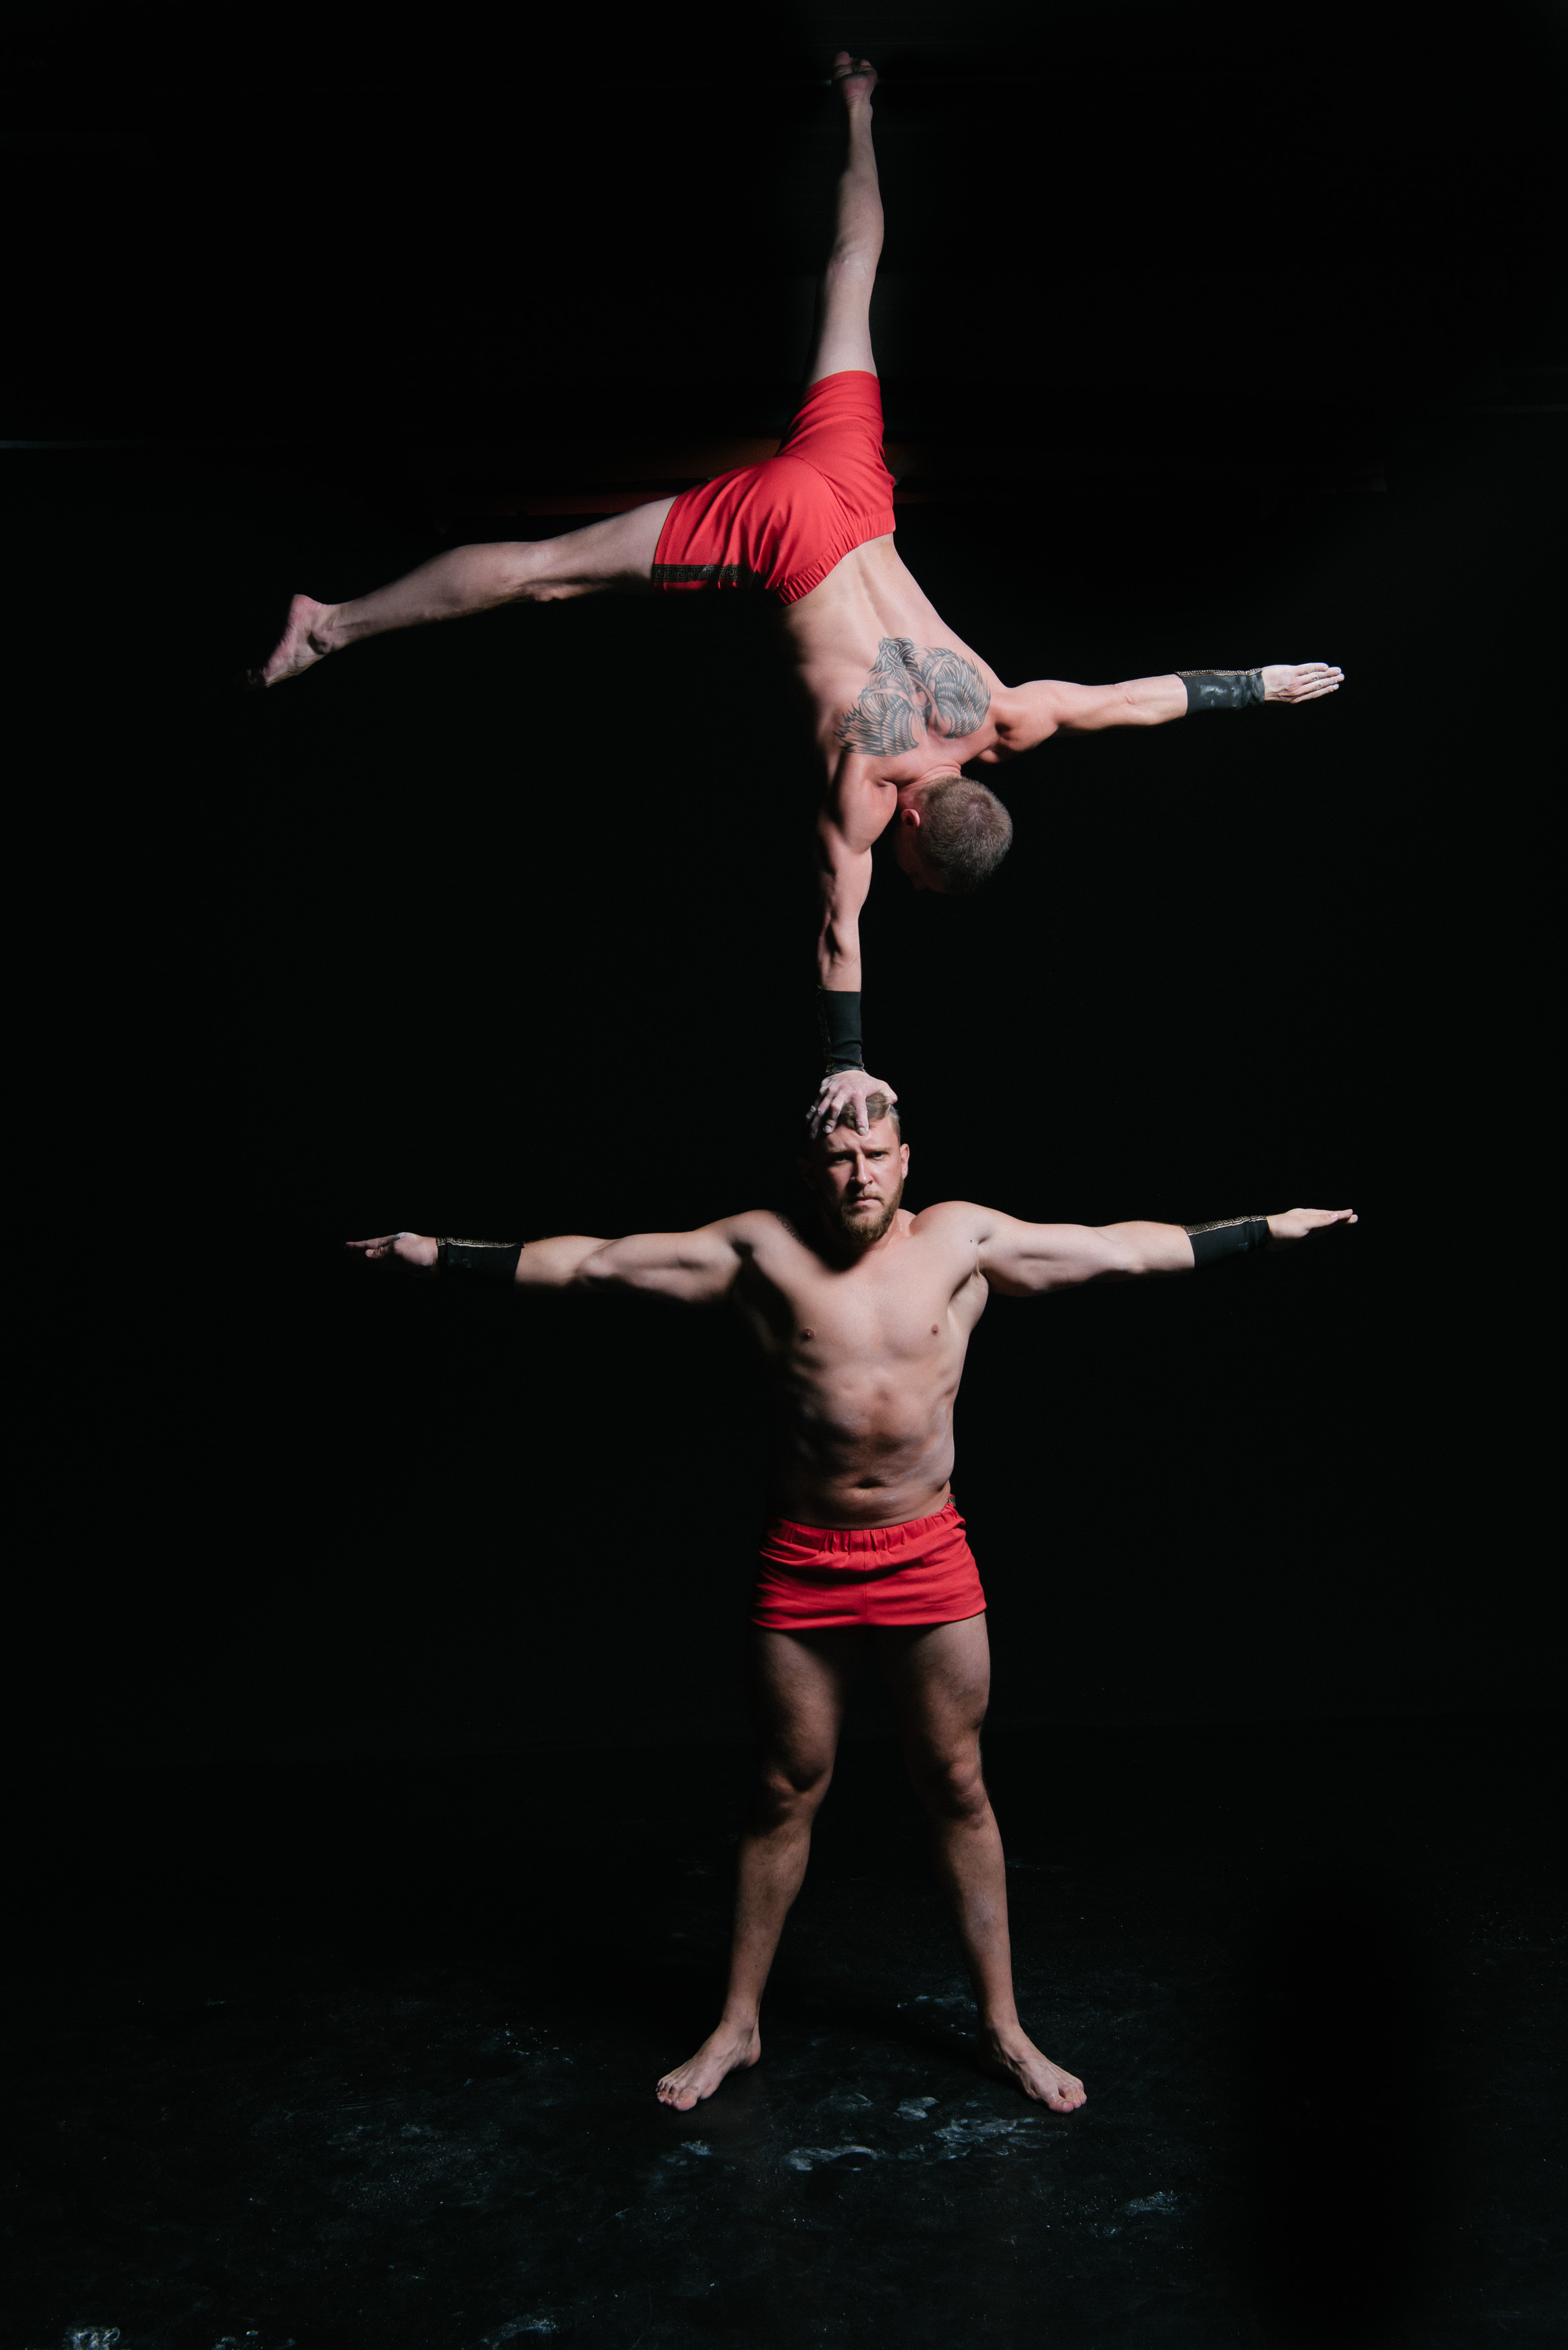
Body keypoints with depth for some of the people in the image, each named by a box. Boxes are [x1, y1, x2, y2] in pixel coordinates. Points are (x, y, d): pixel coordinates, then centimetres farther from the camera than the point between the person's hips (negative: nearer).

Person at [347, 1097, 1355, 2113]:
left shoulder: (962, 1238, -2)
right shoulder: (762, 1250, -5)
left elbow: (1121, 1249, 3)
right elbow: (595, 1261, -3)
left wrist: (1267, 1229, 5)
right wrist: (445, 1254, -4)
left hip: (929, 1556, 1)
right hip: (804, 1563, 0)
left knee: (958, 1787, 9)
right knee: (788, 1792, 10)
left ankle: (1003, 2030, 24)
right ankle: (739, 2025, 26)